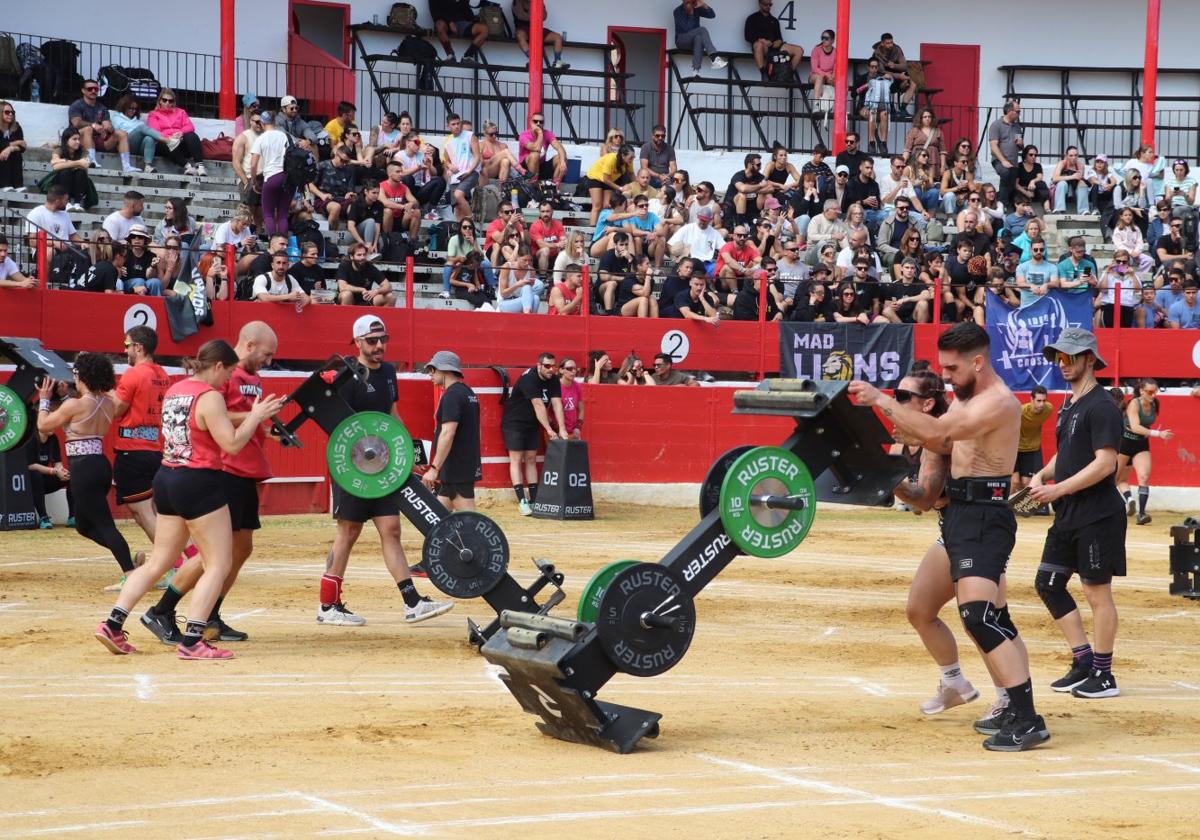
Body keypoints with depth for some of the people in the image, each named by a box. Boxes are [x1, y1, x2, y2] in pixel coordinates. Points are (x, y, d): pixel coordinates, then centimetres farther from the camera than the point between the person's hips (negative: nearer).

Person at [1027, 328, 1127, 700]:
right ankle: (1083, 660, 18)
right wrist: (1042, 475, 5)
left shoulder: (1101, 407, -14)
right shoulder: (1069, 407, 15)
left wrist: (1059, 489, -22)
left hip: (1097, 515, -10)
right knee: (1048, 582, 10)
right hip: (1068, 516, 10)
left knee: (1097, 592, -4)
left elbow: (1105, 463, -21)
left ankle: (1103, 676, 3)